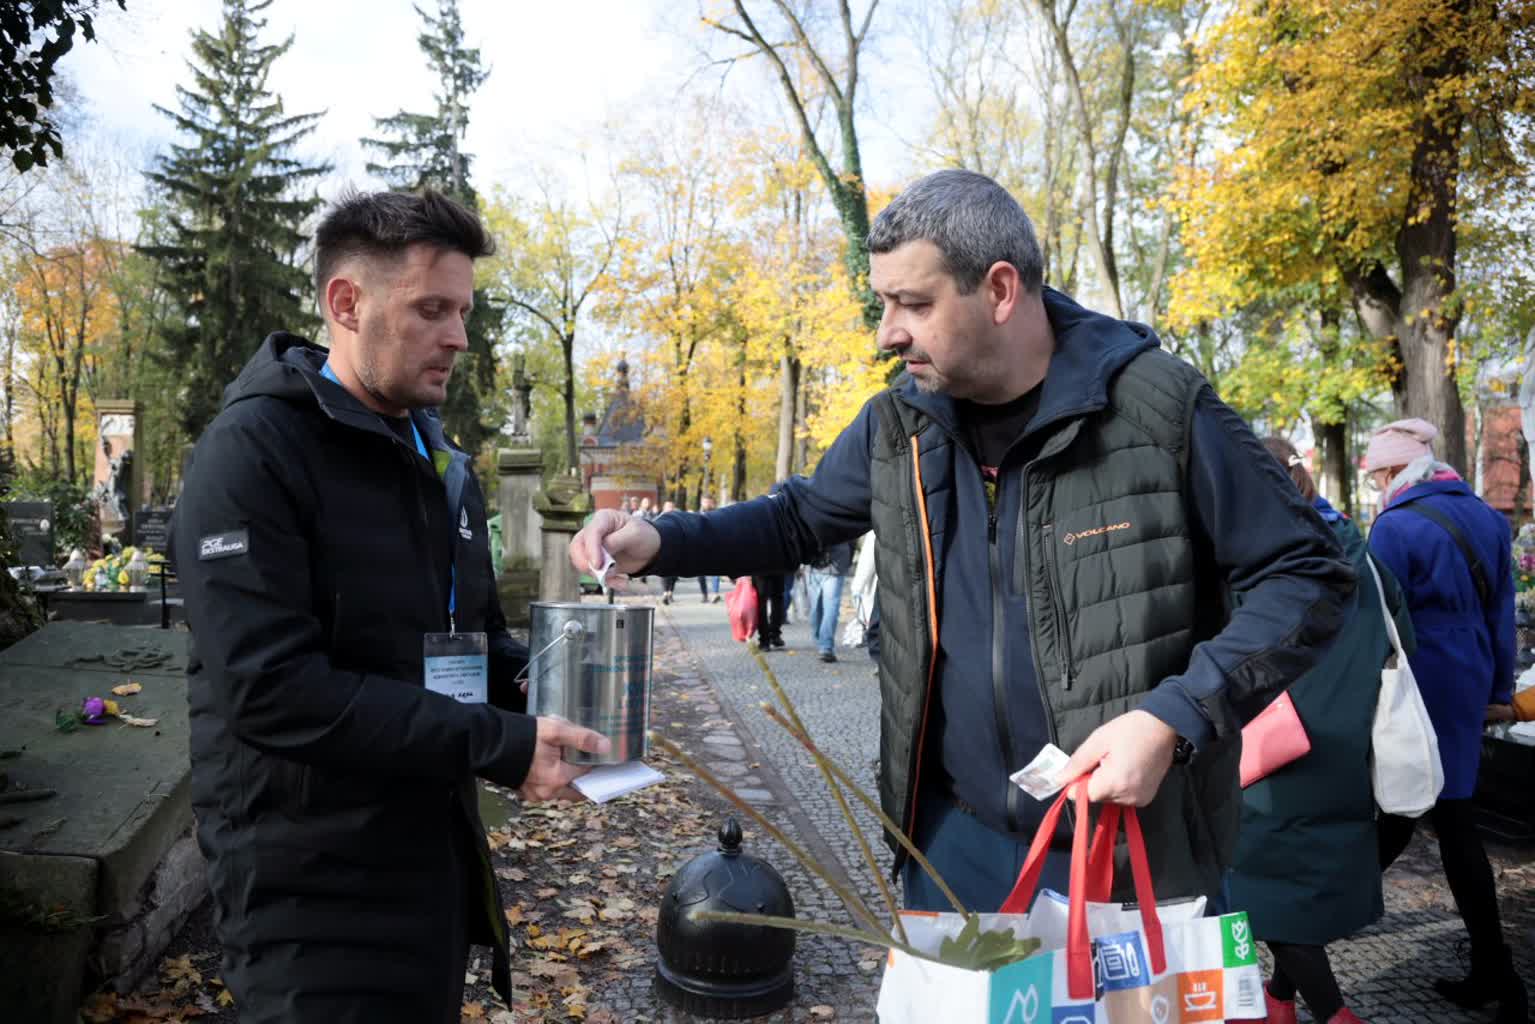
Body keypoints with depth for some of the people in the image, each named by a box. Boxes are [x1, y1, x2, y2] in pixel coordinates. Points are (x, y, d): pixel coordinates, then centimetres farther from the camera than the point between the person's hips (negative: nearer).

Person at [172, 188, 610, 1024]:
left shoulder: (441, 462, 11)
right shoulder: (253, 451, -15)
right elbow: (270, 688, -25)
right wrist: (502, 746, -25)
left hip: (437, 856, 8)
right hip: (312, 885, -8)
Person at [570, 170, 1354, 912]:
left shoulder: (1161, 406, -14)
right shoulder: (901, 421, 1)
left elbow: (1304, 577, -8)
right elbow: (802, 518, 16)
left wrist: (1172, 719, -20)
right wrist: (659, 541, 0)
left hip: (1133, 852, -3)